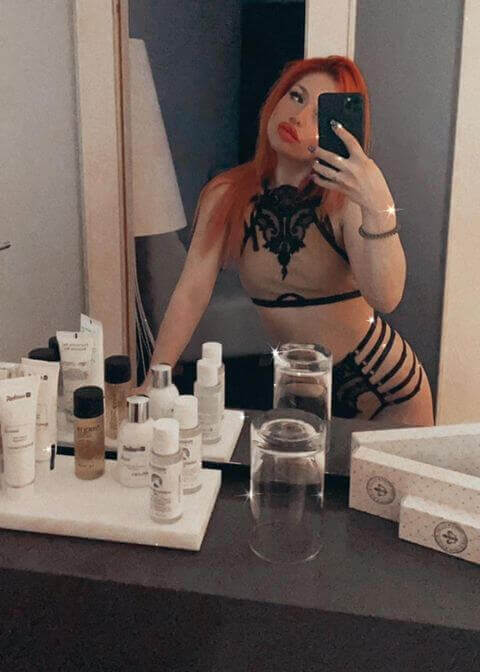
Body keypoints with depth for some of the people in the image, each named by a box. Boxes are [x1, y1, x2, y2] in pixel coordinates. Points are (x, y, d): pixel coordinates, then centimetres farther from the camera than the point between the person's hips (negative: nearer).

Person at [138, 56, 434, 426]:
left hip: (384, 387, -2)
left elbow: (385, 298, -31)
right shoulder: (227, 196, -8)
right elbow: (192, 291, -12)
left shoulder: (345, 196, -18)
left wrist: (379, 207, -46)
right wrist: (154, 381, -19)